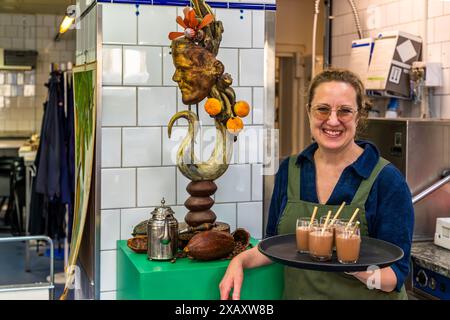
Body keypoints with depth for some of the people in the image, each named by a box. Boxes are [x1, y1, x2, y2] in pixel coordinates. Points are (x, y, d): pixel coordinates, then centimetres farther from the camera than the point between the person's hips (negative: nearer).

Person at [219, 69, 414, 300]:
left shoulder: (387, 180, -16)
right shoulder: (290, 170, -3)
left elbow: (396, 276, -15)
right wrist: (240, 261, -12)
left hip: (363, 296, -3)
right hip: (296, 293, 4)